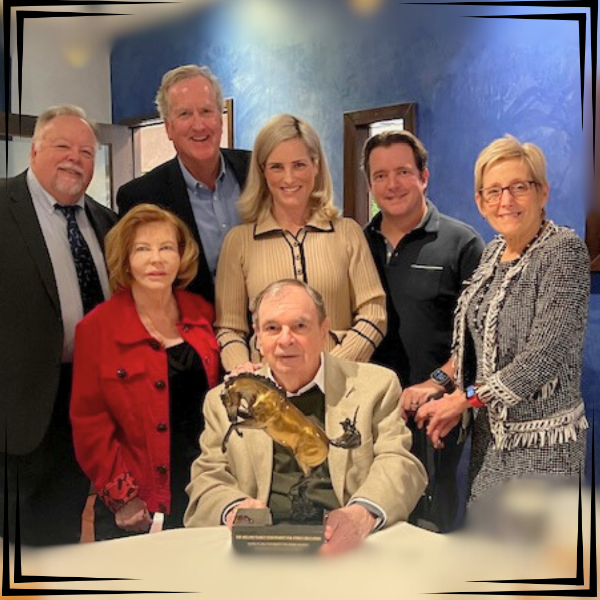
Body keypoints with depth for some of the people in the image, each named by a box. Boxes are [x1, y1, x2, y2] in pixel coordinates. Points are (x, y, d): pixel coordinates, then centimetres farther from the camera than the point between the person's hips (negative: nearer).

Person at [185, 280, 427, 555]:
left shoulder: (376, 385, 12)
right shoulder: (224, 399, 17)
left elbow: (400, 464, 2)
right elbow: (208, 478, 12)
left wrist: (365, 513, -21)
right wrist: (233, 509, -14)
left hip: (341, 543, 0)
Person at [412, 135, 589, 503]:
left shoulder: (565, 251, -14)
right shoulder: (494, 253, 8)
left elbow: (546, 355, -20)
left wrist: (464, 398, -14)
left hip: (541, 443, -7)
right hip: (490, 432, 7)